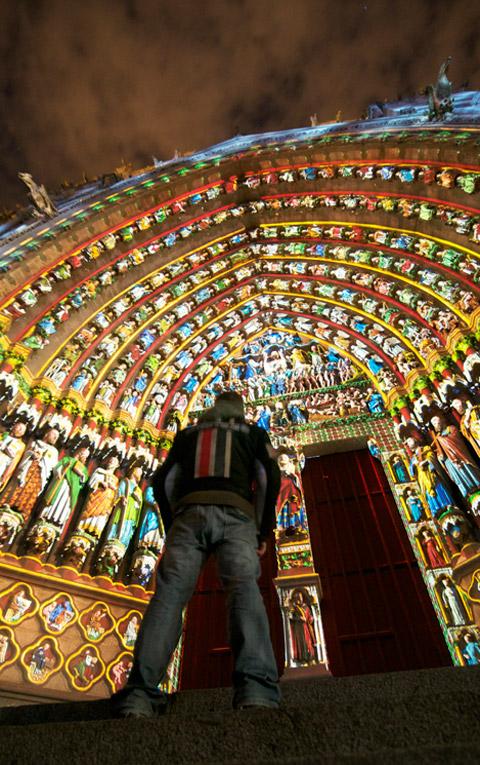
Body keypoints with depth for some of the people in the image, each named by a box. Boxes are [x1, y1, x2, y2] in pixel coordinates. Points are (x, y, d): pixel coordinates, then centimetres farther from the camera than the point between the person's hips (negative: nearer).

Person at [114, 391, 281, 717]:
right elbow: (270, 477, 10)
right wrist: (263, 531, 15)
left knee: (169, 592, -10)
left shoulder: (187, 433, 31)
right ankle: (256, 691, -40)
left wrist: (172, 528, 26)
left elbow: (162, 483, 21)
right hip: (236, 513, -1)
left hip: (189, 512, 2)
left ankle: (139, 695, -27)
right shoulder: (254, 432, 27)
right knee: (244, 587, -19)